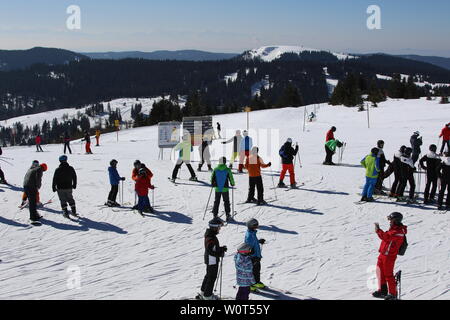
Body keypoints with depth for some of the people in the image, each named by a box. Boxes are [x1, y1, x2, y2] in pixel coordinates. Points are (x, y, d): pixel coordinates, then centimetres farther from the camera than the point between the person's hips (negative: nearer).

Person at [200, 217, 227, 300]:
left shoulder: (209, 234, 3)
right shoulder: (211, 238, -29)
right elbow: (210, 251, -28)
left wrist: (221, 249, 3)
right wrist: (221, 253, -20)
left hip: (209, 260, 10)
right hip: (212, 260, -10)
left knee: (208, 275, 24)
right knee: (212, 277, 4)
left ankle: (203, 292, 37)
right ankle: (207, 295, 15)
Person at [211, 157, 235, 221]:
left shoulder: (215, 169, -4)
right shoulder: (227, 170, -11)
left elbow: (212, 178, 3)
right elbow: (231, 178, -5)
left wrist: (213, 184, 21)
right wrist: (232, 184, 14)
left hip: (217, 189, 2)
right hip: (225, 189, -2)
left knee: (216, 201, 12)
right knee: (226, 201, 8)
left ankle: (215, 214, 12)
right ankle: (227, 215, 4)